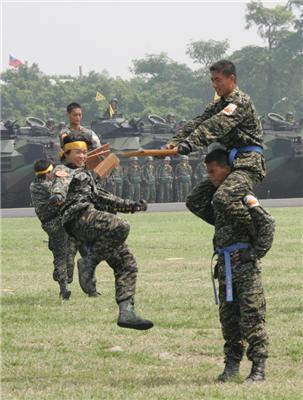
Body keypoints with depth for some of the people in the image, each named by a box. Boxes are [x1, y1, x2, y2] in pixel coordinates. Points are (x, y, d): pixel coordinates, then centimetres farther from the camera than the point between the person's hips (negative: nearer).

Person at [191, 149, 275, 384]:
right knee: (228, 317, 11)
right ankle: (232, 364, 18)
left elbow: (267, 223, -15)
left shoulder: (243, 196, -12)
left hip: (245, 263, -8)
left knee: (251, 317, -7)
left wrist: (258, 252, -13)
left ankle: (259, 369, -6)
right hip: (225, 265, 8)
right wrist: (210, 189, 13)